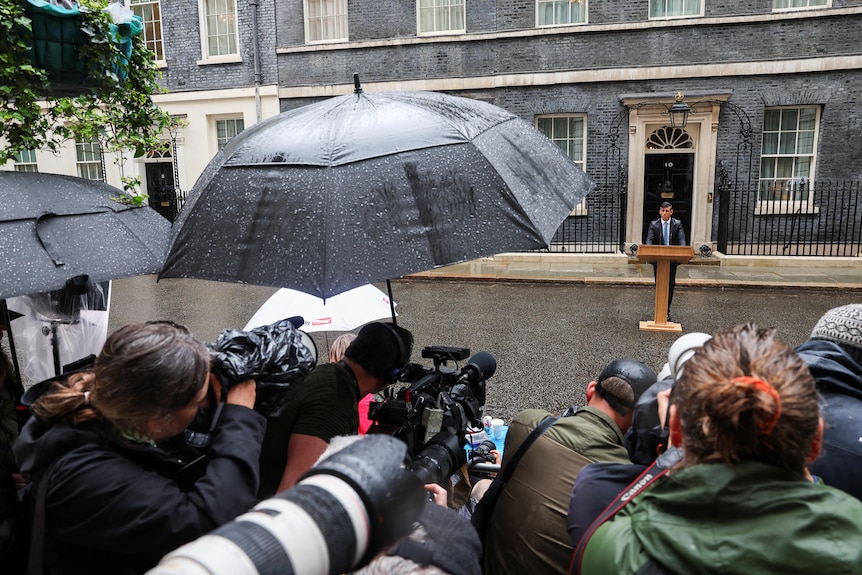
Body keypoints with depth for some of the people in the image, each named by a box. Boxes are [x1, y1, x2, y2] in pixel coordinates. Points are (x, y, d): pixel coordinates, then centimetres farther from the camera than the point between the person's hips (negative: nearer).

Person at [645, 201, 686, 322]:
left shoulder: (677, 224, 2)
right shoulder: (654, 224, 2)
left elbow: (681, 240, -8)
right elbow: (649, 240, -7)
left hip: (672, 259, 0)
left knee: (670, 285, 1)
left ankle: (666, 311, 12)